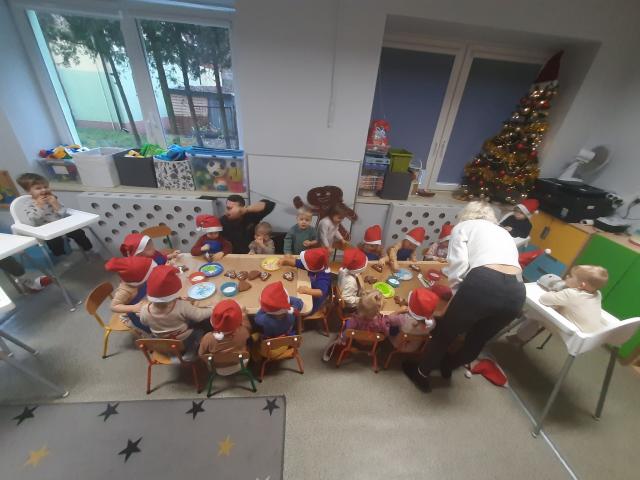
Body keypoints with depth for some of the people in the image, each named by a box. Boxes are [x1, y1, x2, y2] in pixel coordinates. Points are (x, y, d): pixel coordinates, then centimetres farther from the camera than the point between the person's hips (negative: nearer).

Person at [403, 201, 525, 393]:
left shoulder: (463, 226, 16)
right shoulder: (504, 233, 32)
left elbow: (458, 266, -1)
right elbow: (508, 264, 20)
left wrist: (457, 292, 14)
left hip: (484, 283, -6)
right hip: (516, 292, 6)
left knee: (445, 332, 20)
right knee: (478, 340, 30)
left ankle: (422, 374, 41)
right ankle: (448, 366, 56)